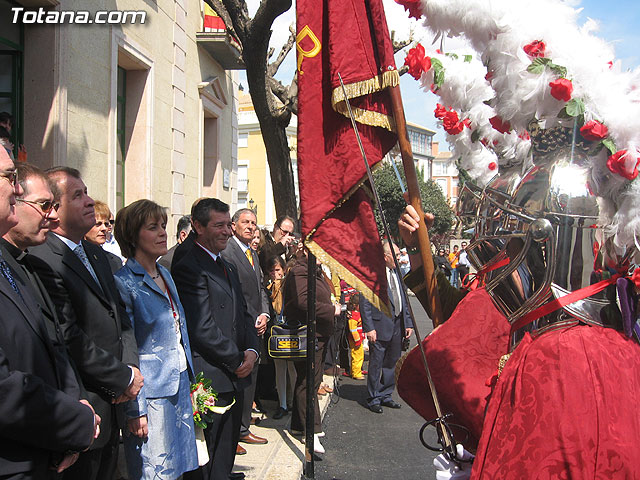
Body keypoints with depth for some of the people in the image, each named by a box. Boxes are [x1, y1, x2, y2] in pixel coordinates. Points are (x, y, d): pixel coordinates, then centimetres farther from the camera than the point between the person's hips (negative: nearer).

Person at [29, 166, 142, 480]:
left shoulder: (96, 254, 12)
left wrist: (131, 366, -2)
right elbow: (69, 337, -22)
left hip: (112, 405, 9)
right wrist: (124, 377, -14)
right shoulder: (41, 260, -17)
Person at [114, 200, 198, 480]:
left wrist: (189, 381, 14)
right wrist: (134, 410, -14)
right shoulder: (123, 283, -13)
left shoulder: (165, 275, 12)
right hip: (150, 391, -7)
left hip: (180, 384, 7)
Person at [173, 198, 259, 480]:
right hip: (210, 382, -9)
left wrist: (252, 351, 0)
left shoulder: (228, 268, 17)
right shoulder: (188, 269, -14)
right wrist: (238, 361, -11)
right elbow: (202, 329, -20)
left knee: (226, 456, 19)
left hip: (235, 376, 9)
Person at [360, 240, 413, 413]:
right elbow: (365, 303, -14)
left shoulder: (397, 273, 12)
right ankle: (374, 399, 17)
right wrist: (369, 328, -18)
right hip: (380, 327, -7)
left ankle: (385, 396, 30)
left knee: (391, 363, 16)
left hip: (397, 327, 7)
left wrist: (408, 323, 11)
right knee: (376, 365, 3)